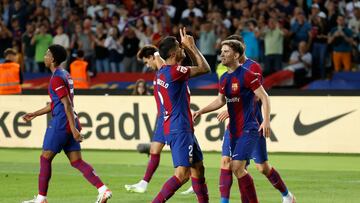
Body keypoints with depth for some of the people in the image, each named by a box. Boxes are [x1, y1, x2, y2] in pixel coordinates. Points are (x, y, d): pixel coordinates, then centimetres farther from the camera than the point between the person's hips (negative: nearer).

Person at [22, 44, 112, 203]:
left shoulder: (57, 78, -13)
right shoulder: (65, 75, 18)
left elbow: (67, 104, -20)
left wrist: (73, 129, -24)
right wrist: (35, 114, 29)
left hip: (60, 124, -9)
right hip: (70, 124, 9)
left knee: (45, 159, 3)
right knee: (77, 162, 5)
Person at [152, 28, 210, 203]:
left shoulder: (162, 72, 12)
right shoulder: (173, 71, -17)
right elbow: (204, 68, -11)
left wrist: (188, 48, 17)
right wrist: (192, 46, -2)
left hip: (172, 128, 10)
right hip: (180, 130, -10)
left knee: (198, 167, 17)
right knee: (182, 173, -15)